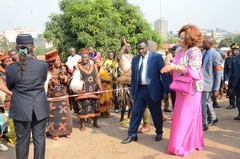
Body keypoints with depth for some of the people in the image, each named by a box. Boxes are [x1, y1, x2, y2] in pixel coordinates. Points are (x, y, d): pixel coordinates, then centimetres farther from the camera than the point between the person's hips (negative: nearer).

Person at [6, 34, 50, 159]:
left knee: (22, 140, 12)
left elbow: (10, 87, 6)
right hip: (40, 109, 1)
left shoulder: (11, 68, -12)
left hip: (21, 110, 0)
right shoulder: (43, 65, -11)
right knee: (39, 138, 12)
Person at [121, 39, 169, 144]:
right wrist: (132, 92, 11)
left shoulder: (157, 57, -6)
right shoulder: (135, 59, 8)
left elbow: (164, 74, -6)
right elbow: (133, 77, 13)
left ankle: (159, 133, 31)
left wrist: (165, 91, -9)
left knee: (156, 114, 10)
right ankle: (132, 135, 16)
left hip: (153, 90, -3)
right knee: (135, 113, 5)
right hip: (139, 90, 4)